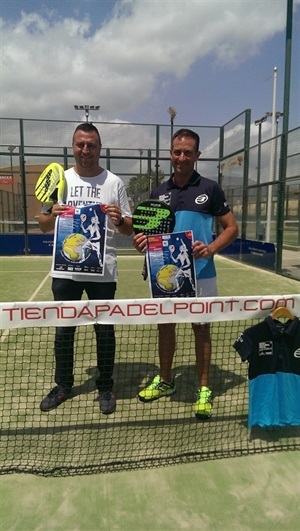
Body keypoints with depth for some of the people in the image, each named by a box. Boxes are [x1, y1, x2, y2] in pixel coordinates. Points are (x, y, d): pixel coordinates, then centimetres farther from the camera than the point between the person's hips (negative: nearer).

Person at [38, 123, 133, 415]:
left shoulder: (114, 182, 1)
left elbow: (129, 229, 2)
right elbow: (43, 225, 8)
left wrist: (119, 220, -20)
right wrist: (52, 216, -14)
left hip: (103, 270, -2)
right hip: (65, 270, 2)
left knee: (104, 330, 7)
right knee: (63, 329, 11)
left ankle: (105, 387, 24)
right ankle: (63, 385, 29)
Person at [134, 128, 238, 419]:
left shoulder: (210, 189, -2)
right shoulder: (159, 192, 7)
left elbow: (232, 227, -2)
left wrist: (211, 248, -20)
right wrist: (141, 241, -12)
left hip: (200, 273, -3)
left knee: (201, 328, 7)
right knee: (165, 326, 13)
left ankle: (203, 389, 22)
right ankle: (165, 380, 33)